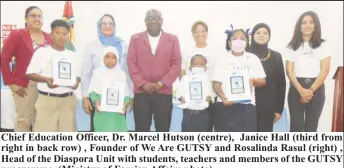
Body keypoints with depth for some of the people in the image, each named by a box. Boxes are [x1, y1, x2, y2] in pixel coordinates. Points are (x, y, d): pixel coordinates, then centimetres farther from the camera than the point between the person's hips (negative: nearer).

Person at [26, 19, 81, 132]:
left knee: (67, 131, 7)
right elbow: (30, 74, -2)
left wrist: (76, 81, -9)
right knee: (45, 132, -3)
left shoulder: (73, 55, 11)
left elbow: (78, 75, 14)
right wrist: (46, 80, -20)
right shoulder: (41, 52, 0)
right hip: (47, 99, -3)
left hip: (68, 99, 4)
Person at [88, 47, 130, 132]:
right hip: (102, 112, -1)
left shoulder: (121, 74, 5)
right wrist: (95, 101, -15)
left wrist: (126, 103, -14)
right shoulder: (97, 73, 3)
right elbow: (92, 90, 3)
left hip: (117, 113, 1)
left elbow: (125, 93, 5)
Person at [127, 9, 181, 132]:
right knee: (141, 131, 4)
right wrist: (142, 84, -9)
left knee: (163, 131, 5)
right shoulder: (135, 39, 9)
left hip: (164, 92, 0)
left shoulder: (172, 39, 8)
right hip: (141, 92, 0)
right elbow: (131, 63, 3)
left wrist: (162, 83, -10)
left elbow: (176, 64, 1)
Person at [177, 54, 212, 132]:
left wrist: (208, 98, -20)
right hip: (188, 111, 0)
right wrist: (182, 99, -17)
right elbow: (179, 93, 2)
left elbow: (209, 93, 1)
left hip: (202, 112, 1)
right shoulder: (185, 78, 7)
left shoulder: (206, 78, 9)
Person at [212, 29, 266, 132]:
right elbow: (216, 83, 2)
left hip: (247, 106, 1)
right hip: (225, 105, 0)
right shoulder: (223, 60, 8)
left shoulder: (253, 59, 12)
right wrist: (223, 97, -17)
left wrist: (253, 80, -12)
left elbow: (263, 81, 12)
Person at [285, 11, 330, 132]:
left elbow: (325, 70, -2)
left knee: (311, 126, 3)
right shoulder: (293, 46, 8)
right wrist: (301, 90, -14)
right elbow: (289, 71, 0)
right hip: (296, 89, 0)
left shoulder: (323, 45, 6)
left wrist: (311, 90, -12)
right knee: (296, 125, -3)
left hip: (316, 89, 0)